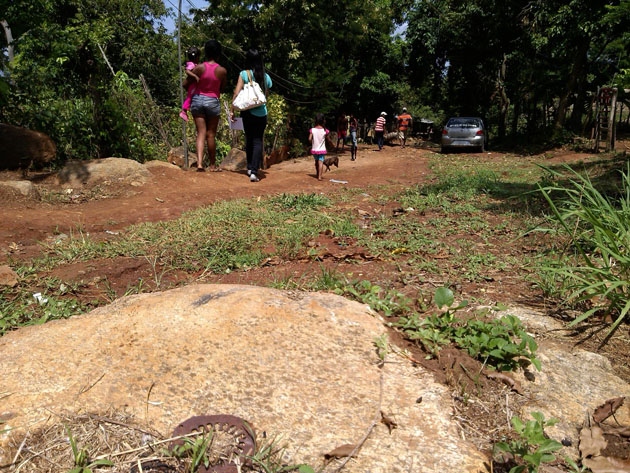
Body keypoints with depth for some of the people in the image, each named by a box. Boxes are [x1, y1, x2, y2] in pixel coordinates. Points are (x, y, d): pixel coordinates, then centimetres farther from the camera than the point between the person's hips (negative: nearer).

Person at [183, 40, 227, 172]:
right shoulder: (222, 71, -7)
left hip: (197, 100, 1)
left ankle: (199, 163, -11)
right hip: (213, 101, -1)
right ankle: (213, 165, 17)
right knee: (211, 134, 8)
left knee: (201, 133, 3)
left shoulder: (199, 68, -7)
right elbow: (222, 88, 6)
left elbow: (185, 84, -1)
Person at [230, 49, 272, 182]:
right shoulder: (266, 76, 4)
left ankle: (250, 167, 26)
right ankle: (254, 171, -11)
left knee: (249, 139, 17)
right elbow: (265, 95, 10)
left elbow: (237, 93, -10)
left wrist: (232, 111, -5)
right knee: (258, 141, 1)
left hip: (248, 112, -1)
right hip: (262, 113, 1)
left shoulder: (244, 74, -5)